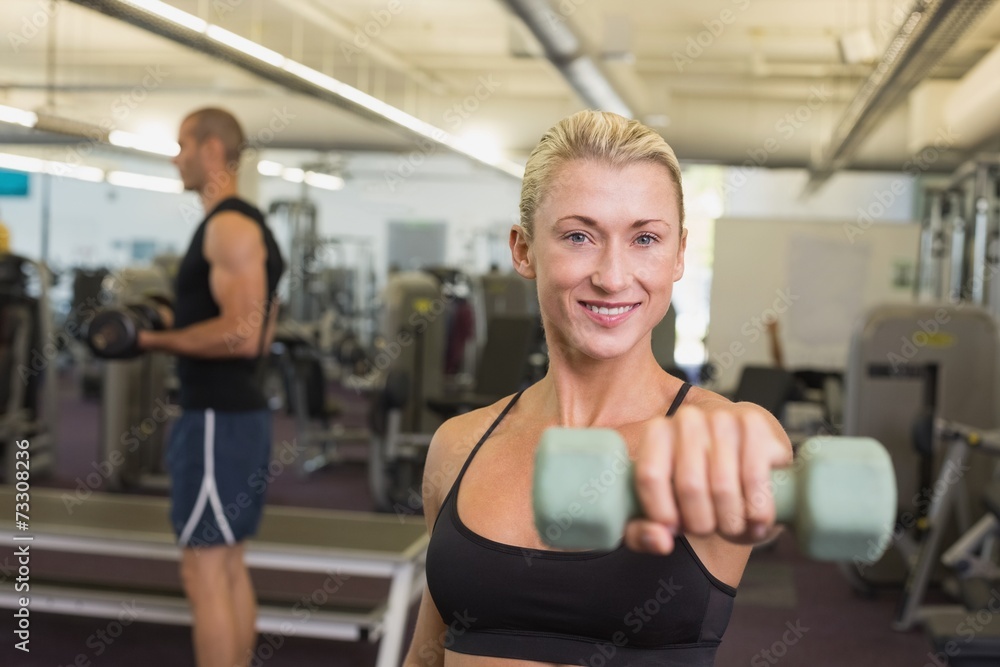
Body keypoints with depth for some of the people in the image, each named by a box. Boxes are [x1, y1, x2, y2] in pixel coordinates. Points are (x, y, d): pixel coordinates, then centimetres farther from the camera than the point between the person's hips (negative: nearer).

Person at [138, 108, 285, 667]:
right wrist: (174, 324, 17)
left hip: (219, 419, -10)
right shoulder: (244, 225, 16)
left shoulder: (229, 227, -15)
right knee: (229, 566, 15)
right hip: (235, 412, 10)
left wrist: (157, 338, -16)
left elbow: (242, 334, -25)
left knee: (205, 572, -4)